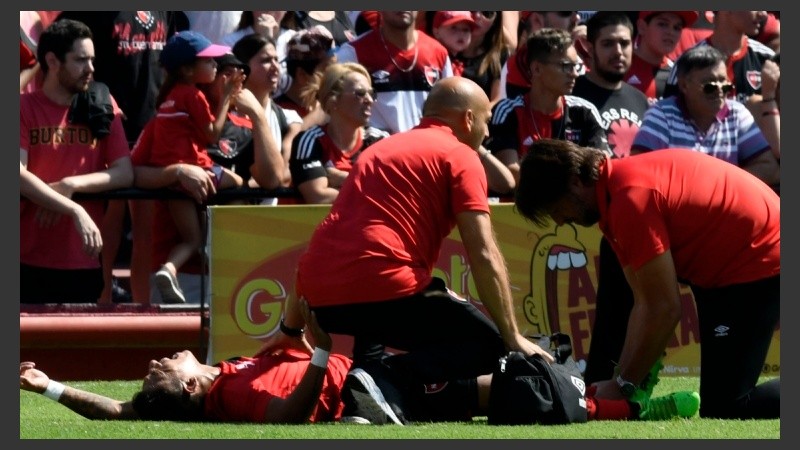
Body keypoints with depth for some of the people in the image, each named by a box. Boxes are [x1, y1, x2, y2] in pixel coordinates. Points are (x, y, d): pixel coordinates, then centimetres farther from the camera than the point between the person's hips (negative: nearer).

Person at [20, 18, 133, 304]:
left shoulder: (102, 107, 10)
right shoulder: (24, 108, 1)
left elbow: (125, 174, 2)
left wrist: (71, 185, -15)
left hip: (84, 262, 2)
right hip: (30, 262, -2)